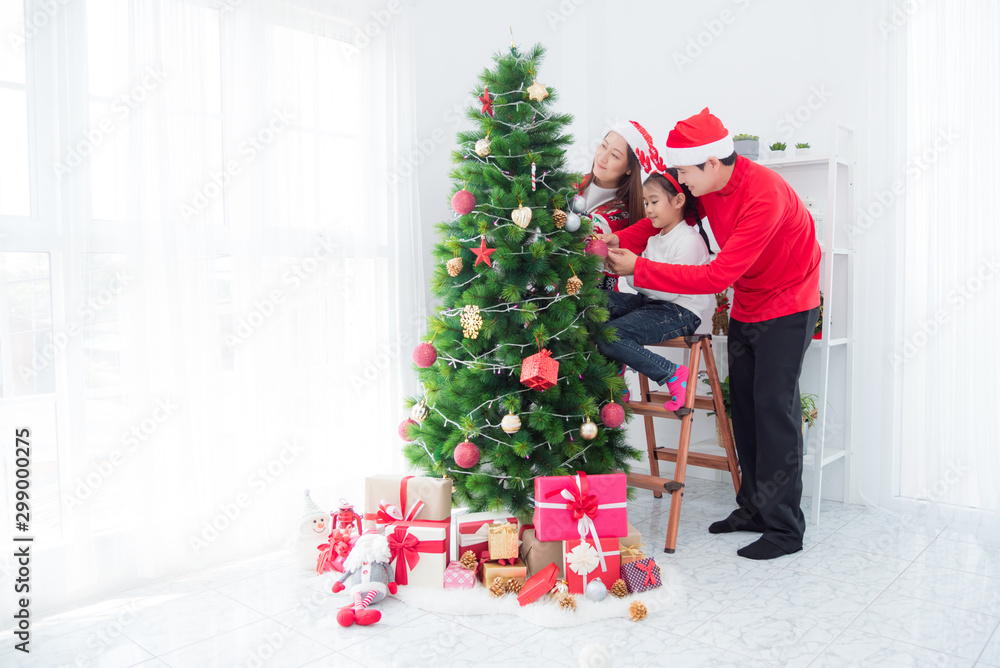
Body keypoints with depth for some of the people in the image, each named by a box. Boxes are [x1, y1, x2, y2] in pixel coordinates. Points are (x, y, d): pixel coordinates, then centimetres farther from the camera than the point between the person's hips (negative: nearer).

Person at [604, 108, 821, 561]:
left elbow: (718, 276, -33)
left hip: (787, 307, -8)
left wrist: (639, 269, -30)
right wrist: (619, 239, -11)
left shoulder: (764, 195, -30)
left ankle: (784, 529, 0)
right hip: (746, 307, 8)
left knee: (774, 409, -9)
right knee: (743, 405, 9)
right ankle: (753, 509, 20)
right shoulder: (705, 187, -6)